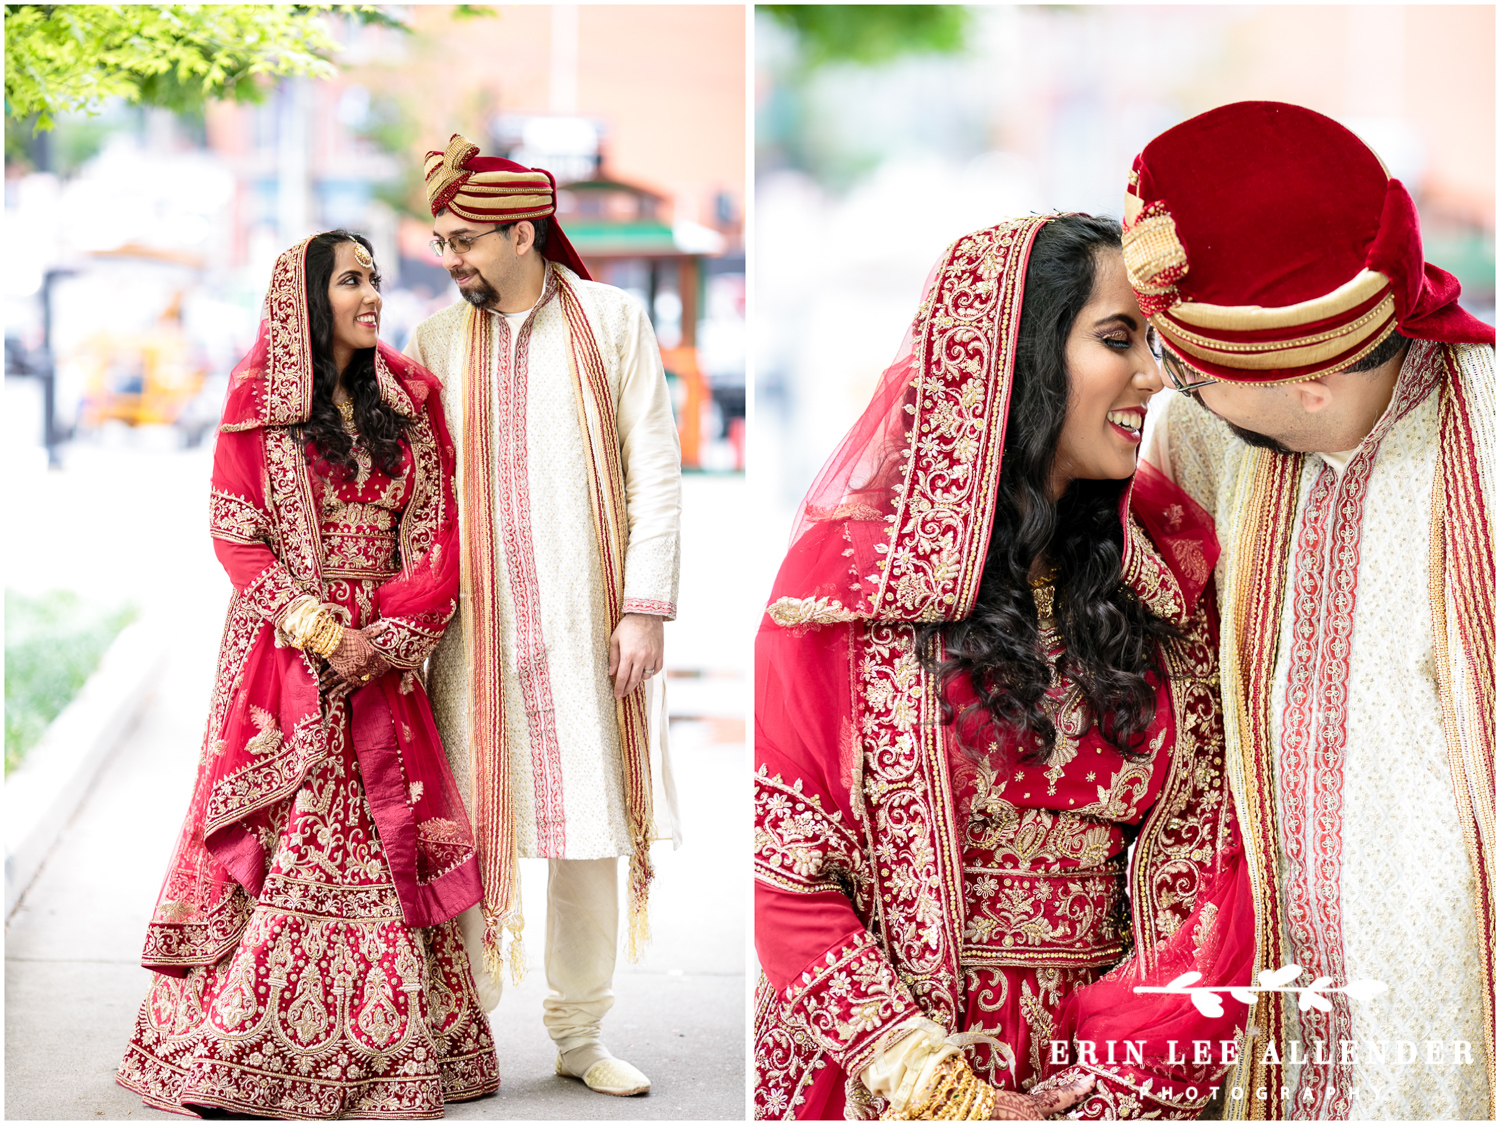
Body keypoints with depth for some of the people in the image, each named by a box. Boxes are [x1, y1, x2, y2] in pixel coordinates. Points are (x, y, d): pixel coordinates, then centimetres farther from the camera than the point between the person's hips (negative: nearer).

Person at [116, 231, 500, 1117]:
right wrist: (312, 625, -15)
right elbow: (235, 533, -2)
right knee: (275, 840, -5)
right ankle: (238, 1049, 0)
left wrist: (381, 638, -10)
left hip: (386, 655, 2)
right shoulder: (258, 402, 3)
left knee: (385, 849, -1)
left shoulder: (409, 400, 9)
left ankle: (389, 1052, 3)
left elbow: (439, 532, 3)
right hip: (284, 650, -2)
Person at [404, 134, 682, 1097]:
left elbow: (656, 471, 1)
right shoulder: (436, 341, 9)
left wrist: (646, 606, -6)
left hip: (583, 622, -1)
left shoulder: (612, 320, 4)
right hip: (473, 623, 1)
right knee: (468, 827, 0)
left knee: (592, 826, 4)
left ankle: (582, 1035, 15)